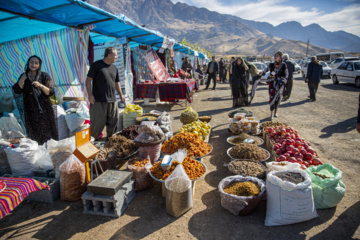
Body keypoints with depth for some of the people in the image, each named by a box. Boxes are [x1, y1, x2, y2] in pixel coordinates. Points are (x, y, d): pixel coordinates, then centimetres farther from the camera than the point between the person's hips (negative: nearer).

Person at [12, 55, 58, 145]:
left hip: (44, 110, -2)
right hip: (31, 111, 2)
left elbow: (51, 92, -8)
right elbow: (17, 90, -2)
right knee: (34, 136, 6)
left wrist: (41, 85, -25)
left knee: (48, 134, 1)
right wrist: (23, 78, -10)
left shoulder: (44, 76, -1)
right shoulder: (23, 76, 7)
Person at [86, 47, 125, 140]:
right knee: (97, 122, -2)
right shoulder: (96, 65, -4)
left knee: (113, 121, 9)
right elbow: (88, 80, -5)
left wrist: (121, 95, 17)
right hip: (98, 101, -6)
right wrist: (90, 94, -12)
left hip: (112, 100, 6)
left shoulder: (114, 68, 15)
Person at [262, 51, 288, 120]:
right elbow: (265, 70, 14)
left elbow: (286, 74, 2)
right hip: (272, 84, -1)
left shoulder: (283, 65, 0)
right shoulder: (271, 65, 2)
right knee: (272, 98, -10)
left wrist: (283, 79, -14)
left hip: (279, 84, 1)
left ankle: (275, 112, 26)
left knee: (278, 98, 9)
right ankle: (271, 114, -7)